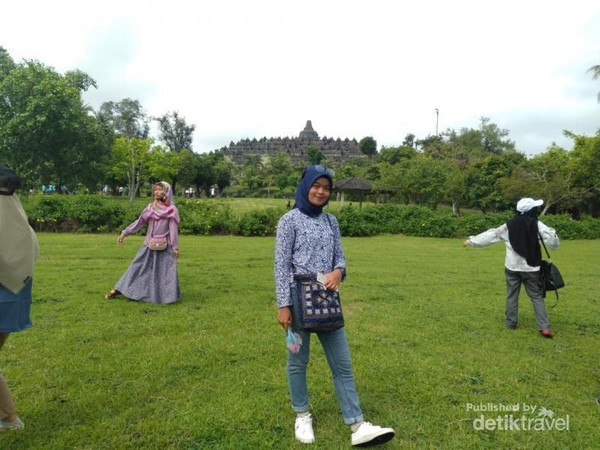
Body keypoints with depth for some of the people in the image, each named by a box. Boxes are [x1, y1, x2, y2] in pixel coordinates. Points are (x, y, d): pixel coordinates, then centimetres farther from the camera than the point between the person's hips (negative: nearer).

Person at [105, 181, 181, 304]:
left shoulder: (171, 210, -6)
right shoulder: (150, 207, 5)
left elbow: (173, 229, -8)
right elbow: (139, 222, 9)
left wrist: (175, 247, -11)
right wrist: (124, 233, 6)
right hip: (149, 245, 4)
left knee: (166, 270, -2)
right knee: (137, 267, 9)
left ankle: (169, 295, 12)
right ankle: (118, 290, 15)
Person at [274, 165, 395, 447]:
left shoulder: (331, 221, 9)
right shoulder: (290, 220, -5)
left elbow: (339, 256, 11)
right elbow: (281, 265, -9)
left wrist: (338, 271, -13)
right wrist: (283, 305, -13)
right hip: (299, 298, -4)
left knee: (342, 363, 6)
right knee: (298, 361, 11)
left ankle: (357, 426, 13)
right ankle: (302, 416, 31)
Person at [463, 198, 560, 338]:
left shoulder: (508, 226, 1)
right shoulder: (537, 225, -8)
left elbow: (490, 235, 6)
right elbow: (553, 242, -10)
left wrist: (471, 241, 15)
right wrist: (552, 232, 13)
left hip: (512, 268, 2)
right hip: (530, 269, -2)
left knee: (512, 296, 14)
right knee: (537, 297, 5)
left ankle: (511, 323, 20)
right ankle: (544, 327, 0)